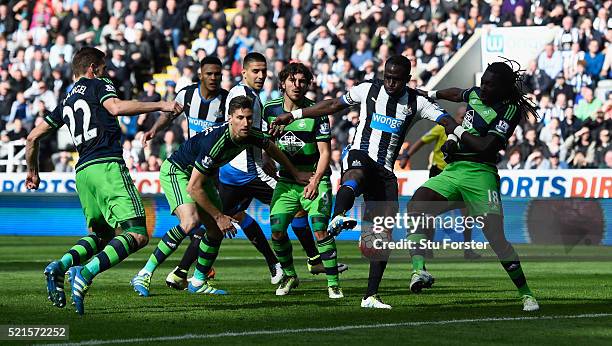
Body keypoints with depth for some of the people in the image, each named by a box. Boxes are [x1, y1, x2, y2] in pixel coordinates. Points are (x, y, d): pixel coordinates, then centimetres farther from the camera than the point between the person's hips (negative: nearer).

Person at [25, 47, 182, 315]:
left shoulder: (66, 103, 25)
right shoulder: (98, 85, 7)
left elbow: (33, 137, 27)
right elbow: (116, 108, -14)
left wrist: (33, 171, 42)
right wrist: (161, 106, -11)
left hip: (83, 172, 8)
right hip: (107, 166, -8)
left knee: (101, 235, 22)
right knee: (137, 235, -13)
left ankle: (60, 267, -3)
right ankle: (86, 273, -33)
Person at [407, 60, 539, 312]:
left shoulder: (510, 111, -7)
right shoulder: (476, 94, 14)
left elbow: (486, 146, -17)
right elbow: (458, 94, 40)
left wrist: (457, 131, -6)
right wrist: (431, 94, 43)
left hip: (479, 173, -6)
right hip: (451, 170, 6)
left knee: (496, 238, -12)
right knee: (417, 205, -21)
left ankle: (526, 294, 3)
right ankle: (418, 269, -34)